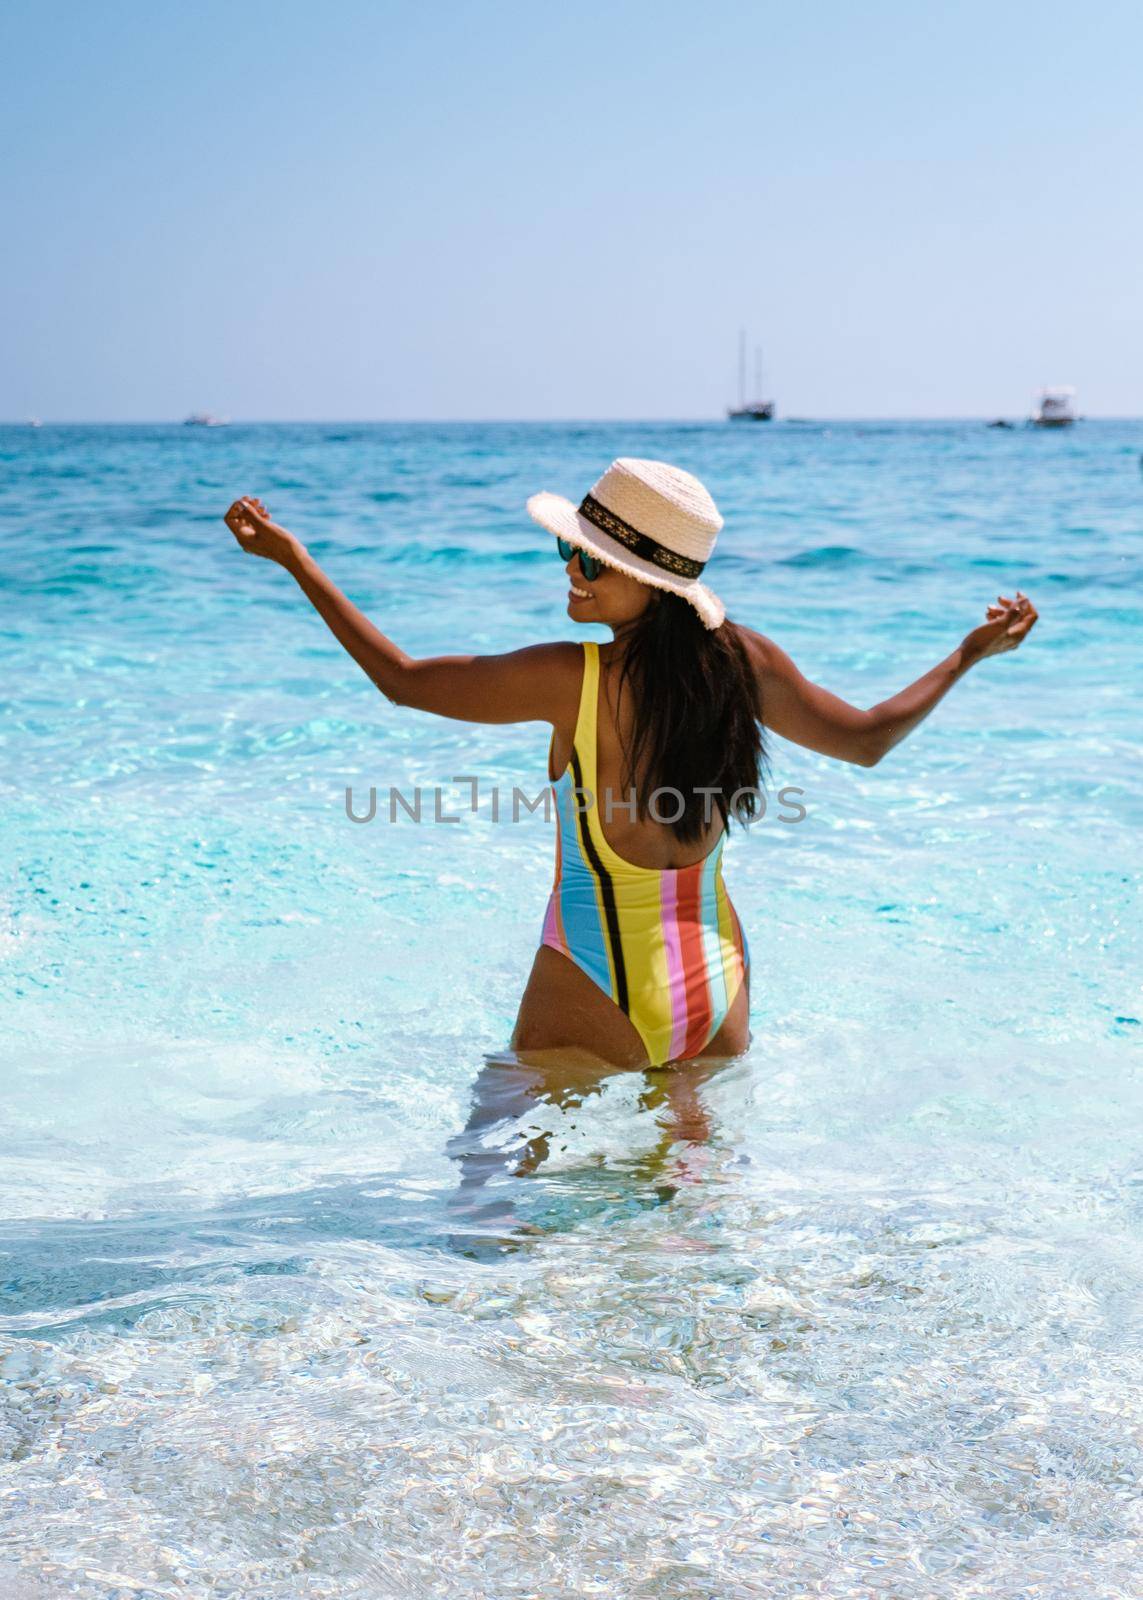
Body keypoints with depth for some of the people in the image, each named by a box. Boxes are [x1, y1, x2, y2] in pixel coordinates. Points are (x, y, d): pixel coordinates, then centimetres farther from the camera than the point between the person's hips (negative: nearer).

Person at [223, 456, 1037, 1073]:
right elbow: (868, 738, 10)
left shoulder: (572, 680, -19)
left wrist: (291, 556, -1)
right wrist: (970, 652, 25)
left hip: (592, 998, -5)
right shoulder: (745, 662, -6)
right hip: (717, 984, 5)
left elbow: (402, 679, -8)